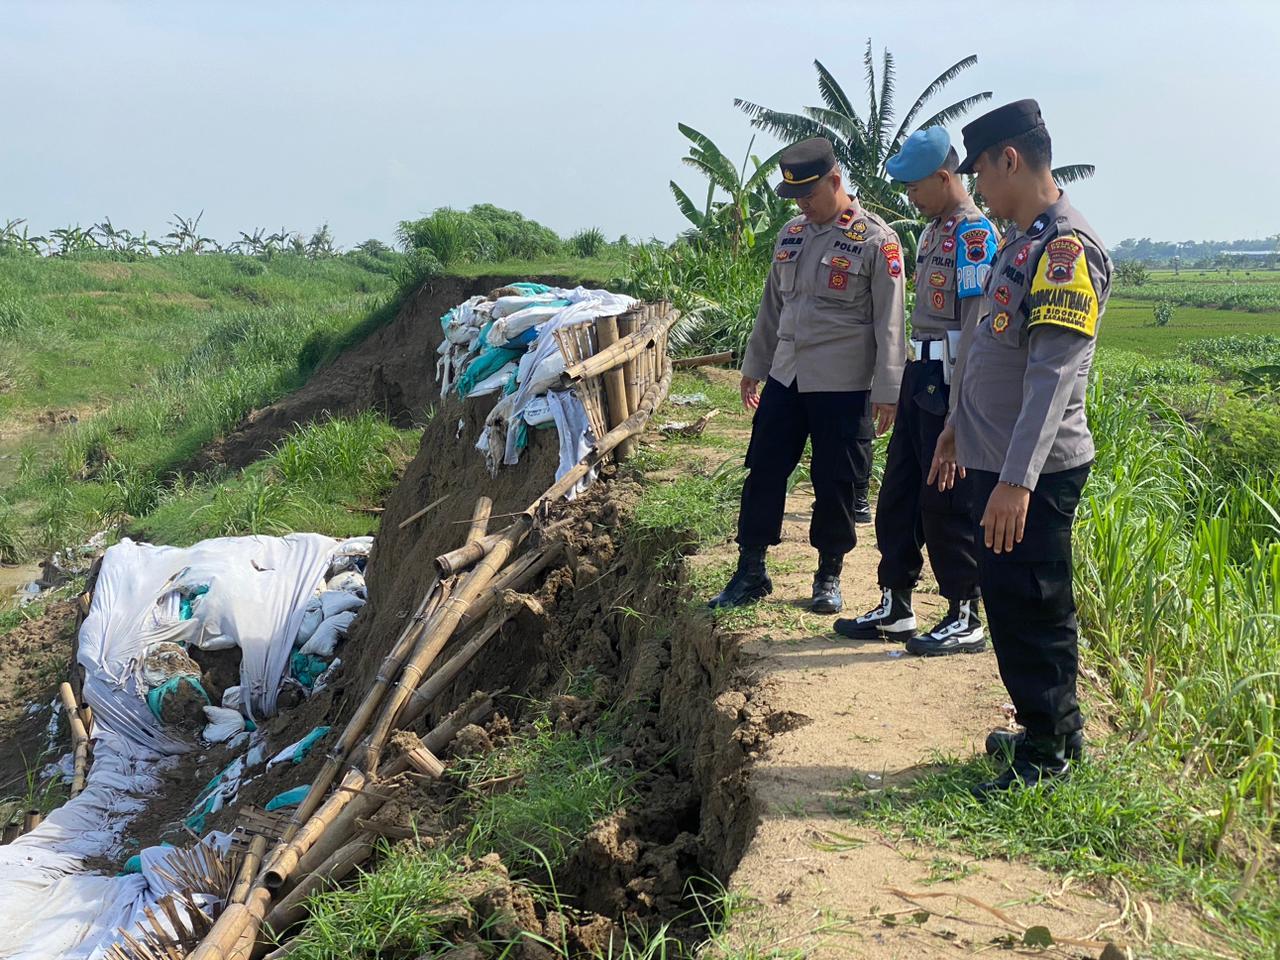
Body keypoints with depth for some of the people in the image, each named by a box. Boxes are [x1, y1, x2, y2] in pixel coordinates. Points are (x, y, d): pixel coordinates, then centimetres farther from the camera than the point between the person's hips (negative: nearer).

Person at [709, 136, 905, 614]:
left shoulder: (875, 240, -9)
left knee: (835, 483, 5)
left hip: (843, 385, -5)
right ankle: (751, 571, 19)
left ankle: (829, 576, 21)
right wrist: (753, 365, 18)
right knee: (763, 472, 7)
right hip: (786, 377, 5)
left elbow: (889, 322, -10)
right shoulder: (791, 233, 9)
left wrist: (886, 391, -12)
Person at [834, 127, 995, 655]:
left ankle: (966, 618, 11)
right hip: (919, 375, 10)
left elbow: (977, 325, -19)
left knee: (945, 504, -2)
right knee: (898, 496, 13)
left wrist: (959, 410, -21)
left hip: (948, 383, -10)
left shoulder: (974, 233, -14)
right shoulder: (933, 230, 15)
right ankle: (895, 609, 23)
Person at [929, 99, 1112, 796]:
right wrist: (959, 425, 28)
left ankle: (1048, 752, 14)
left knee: (1030, 609, 0)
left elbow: (1053, 373, -26)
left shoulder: (1067, 246, -18)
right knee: (1008, 601, 16)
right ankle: (1051, 729, 30)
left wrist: (1017, 478, -30)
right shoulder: (1021, 241, 13)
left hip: (1033, 473, -9)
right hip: (994, 458, 9)